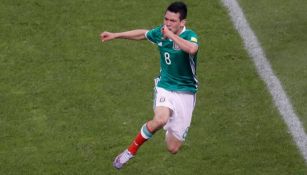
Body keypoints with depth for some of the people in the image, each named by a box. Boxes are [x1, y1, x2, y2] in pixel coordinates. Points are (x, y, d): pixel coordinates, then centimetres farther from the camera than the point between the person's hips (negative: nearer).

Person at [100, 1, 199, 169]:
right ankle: (131, 150, -10)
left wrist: (171, 35, -38)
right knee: (160, 120, -34)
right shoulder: (160, 32, -3)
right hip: (165, 87, 2)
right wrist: (115, 35, 27)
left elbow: (192, 49, -44)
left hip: (185, 93, -2)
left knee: (173, 148, -2)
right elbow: (142, 33, 20)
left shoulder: (189, 36, -18)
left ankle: (172, 133, 36)